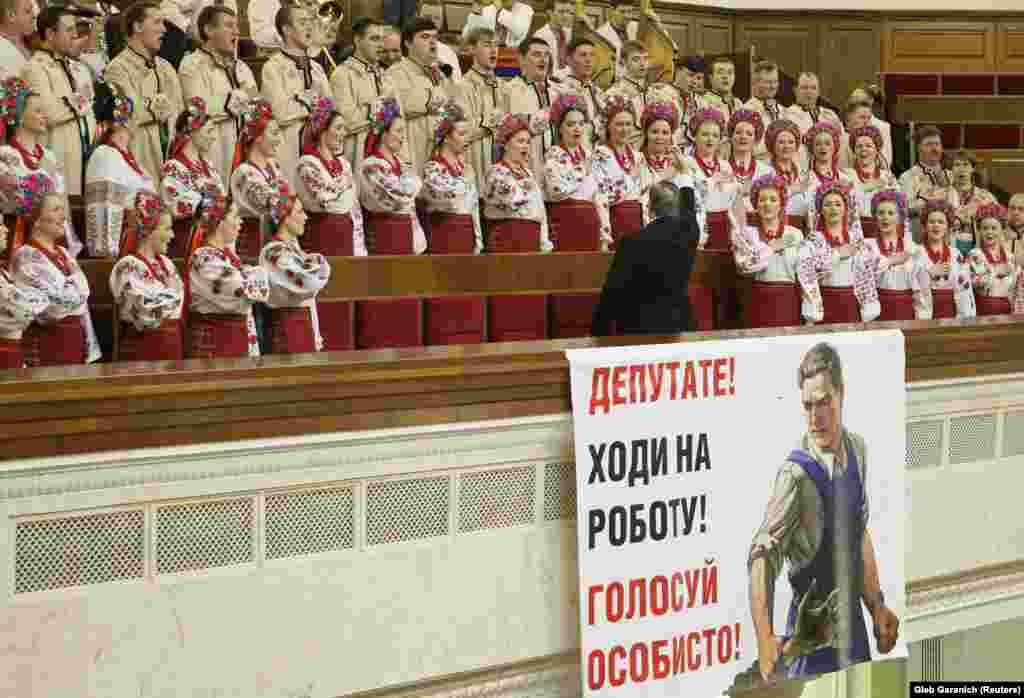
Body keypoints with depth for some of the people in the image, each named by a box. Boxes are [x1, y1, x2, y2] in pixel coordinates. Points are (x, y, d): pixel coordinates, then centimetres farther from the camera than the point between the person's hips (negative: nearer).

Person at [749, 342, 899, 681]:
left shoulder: (857, 450, 2)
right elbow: (763, 556, -28)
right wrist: (765, 639, -40)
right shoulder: (797, 472, -20)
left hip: (854, 629, 7)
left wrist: (876, 606, 15)